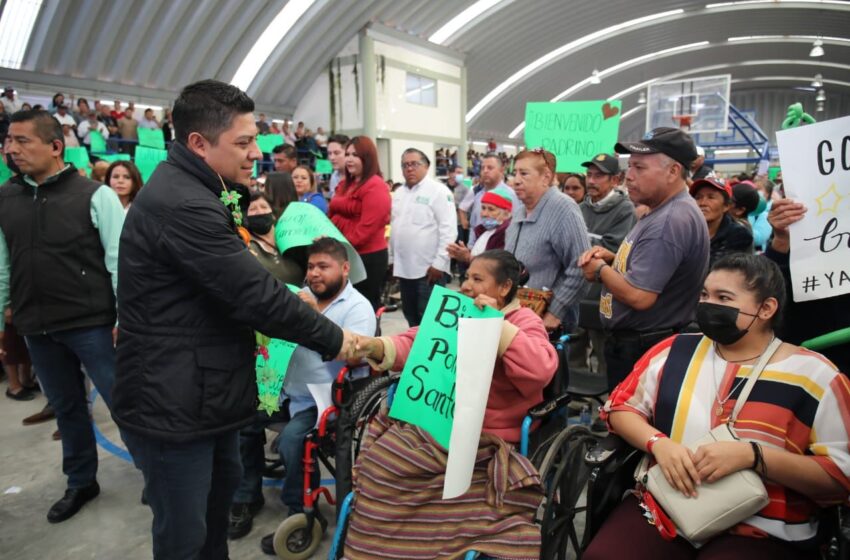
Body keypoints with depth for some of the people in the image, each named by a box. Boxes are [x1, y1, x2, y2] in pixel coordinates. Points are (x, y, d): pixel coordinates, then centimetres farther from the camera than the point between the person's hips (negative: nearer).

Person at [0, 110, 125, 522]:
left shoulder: (94, 195, -9)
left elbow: (119, 261, -9)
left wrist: (125, 318, -11)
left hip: (92, 323, -5)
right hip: (37, 328, 5)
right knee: (66, 408, 18)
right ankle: (81, 482, 35)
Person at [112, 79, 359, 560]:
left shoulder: (190, 192, 10)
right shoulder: (181, 205, -25)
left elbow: (237, 282, 19)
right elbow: (255, 295, -25)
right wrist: (331, 338, -15)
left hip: (205, 390, 11)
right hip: (172, 402, -10)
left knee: (223, 484, 27)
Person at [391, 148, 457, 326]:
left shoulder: (438, 190, -8)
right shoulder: (399, 193, 14)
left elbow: (449, 230, -15)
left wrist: (438, 263, -18)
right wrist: (393, 259, 17)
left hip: (429, 269, -7)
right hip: (404, 268, 7)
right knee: (411, 317, 16)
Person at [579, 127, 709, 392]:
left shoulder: (670, 221, -25)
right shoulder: (662, 211, 10)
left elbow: (638, 295, -30)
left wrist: (600, 270, -13)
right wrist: (611, 258, 2)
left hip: (642, 350, -10)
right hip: (630, 342, 10)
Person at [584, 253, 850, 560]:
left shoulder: (813, 375, 0)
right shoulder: (675, 351, 7)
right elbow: (620, 407, 11)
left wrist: (752, 456, -18)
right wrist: (658, 443, -9)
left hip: (762, 534, -2)